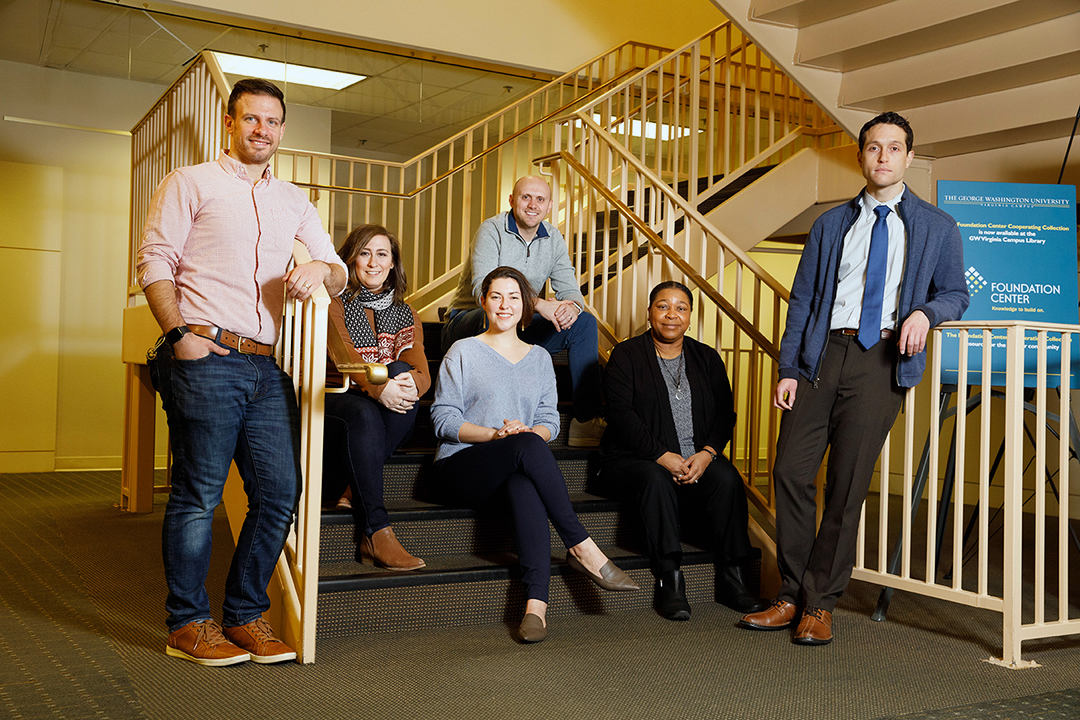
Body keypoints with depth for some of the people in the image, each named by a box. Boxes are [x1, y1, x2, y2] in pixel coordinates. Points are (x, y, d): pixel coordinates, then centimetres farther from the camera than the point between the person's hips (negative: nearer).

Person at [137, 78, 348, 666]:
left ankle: (245, 615, 17)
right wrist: (180, 332, -13)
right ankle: (187, 624, 10)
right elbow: (154, 263, 0)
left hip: (265, 368, 5)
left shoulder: (293, 201, 22)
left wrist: (322, 269, -5)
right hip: (205, 360, -5)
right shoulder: (190, 183, 8)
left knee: (279, 493, 3)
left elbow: (338, 277, 20)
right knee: (198, 495, -3)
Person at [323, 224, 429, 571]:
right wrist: (378, 387, -36)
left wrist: (412, 383, -28)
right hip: (336, 400, -3)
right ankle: (376, 533, -39)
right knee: (363, 412, -37)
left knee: (402, 371, -28)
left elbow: (422, 371, -2)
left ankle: (355, 489, -25)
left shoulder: (405, 315, 15)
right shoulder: (336, 304, 5)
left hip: (388, 419, 3)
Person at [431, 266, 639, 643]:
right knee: (527, 447, -36)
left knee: (525, 485, -38)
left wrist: (528, 432, -11)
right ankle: (582, 547, -34)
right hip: (463, 465, -2)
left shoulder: (539, 358, 20)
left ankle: (536, 601, -49)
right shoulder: (463, 352, 9)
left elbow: (549, 420, 13)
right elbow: (443, 418, 1)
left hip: (518, 467, 2)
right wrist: (495, 434, -15)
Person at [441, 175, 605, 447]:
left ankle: (586, 421, -13)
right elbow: (482, 288, -27)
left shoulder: (553, 238, 6)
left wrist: (572, 306, -23)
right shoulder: (492, 230, -14)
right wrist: (539, 304, -36)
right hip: (468, 324, -6)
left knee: (584, 322, -9)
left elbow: (569, 290, 4)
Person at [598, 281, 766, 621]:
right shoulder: (626, 356, 2)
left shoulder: (706, 358, 14)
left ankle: (731, 579, -20)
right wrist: (662, 456, -20)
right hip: (635, 458, -3)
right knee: (657, 480, -36)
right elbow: (621, 414, -10)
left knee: (727, 478, -27)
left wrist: (706, 453, -13)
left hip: (697, 458, 3)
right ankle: (669, 579, -31)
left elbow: (725, 414, 7)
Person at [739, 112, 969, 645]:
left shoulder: (937, 228, 13)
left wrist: (925, 311, -9)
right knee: (791, 471, -5)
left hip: (881, 359, -2)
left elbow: (955, 293, 15)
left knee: (848, 482, -4)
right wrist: (787, 369, 3)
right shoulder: (831, 225, 17)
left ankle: (820, 605, 8)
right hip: (822, 354, 2)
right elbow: (802, 299, 13)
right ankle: (791, 596, 10)